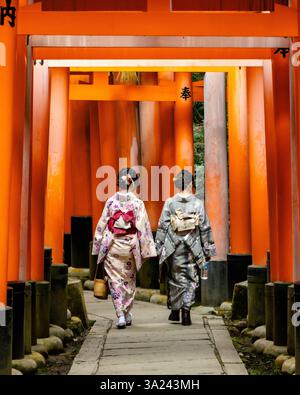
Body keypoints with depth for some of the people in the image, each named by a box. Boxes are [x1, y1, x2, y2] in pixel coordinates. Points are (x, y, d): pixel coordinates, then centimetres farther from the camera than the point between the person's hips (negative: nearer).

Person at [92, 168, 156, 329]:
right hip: (130, 246, 0)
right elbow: (143, 228, -7)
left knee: (115, 281, 4)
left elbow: (102, 225, 2)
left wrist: (98, 247, 10)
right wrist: (146, 251, -2)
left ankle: (120, 315, -6)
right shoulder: (137, 203, -6)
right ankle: (127, 313, 26)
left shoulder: (111, 201, -1)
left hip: (112, 246, 0)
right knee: (129, 280, 17)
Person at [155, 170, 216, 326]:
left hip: (173, 248, 1)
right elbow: (205, 228, 0)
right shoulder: (198, 204, -4)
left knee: (175, 278, 15)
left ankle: (175, 311, 23)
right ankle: (186, 308, -8)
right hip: (192, 249, -1)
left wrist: (159, 246, 6)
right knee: (191, 279, 7)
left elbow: (162, 227, -2)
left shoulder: (169, 203, -4)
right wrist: (208, 250, 8)